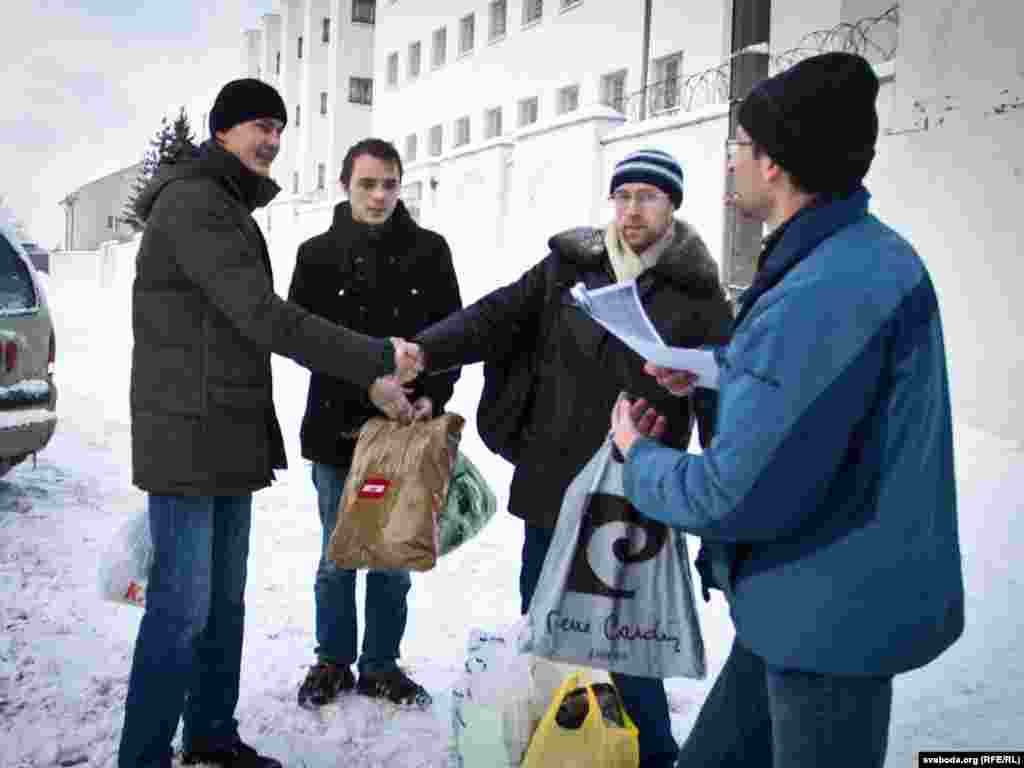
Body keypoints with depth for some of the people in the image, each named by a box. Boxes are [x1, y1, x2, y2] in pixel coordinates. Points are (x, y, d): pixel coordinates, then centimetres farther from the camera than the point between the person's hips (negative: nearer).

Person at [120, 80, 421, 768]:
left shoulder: (234, 209, 19)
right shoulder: (192, 201, -13)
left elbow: (268, 321, 17)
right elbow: (264, 317, -22)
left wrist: (369, 377, 10)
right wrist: (378, 358, -19)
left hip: (232, 435, 10)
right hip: (189, 433, -10)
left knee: (226, 598, 16)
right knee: (182, 606, -5)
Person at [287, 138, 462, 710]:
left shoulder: (429, 250, 4)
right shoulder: (319, 254, 2)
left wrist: (434, 396, -10)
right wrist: (365, 388, -16)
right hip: (338, 427, -1)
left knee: (394, 560, 11)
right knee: (338, 558, 11)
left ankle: (381, 665, 26)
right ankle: (334, 661, 28)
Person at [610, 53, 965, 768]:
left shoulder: (825, 294, -30)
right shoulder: (868, 253, 4)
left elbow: (737, 499, -28)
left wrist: (638, 456, -9)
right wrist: (713, 372, 11)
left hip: (831, 616, -9)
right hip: (817, 600, 9)